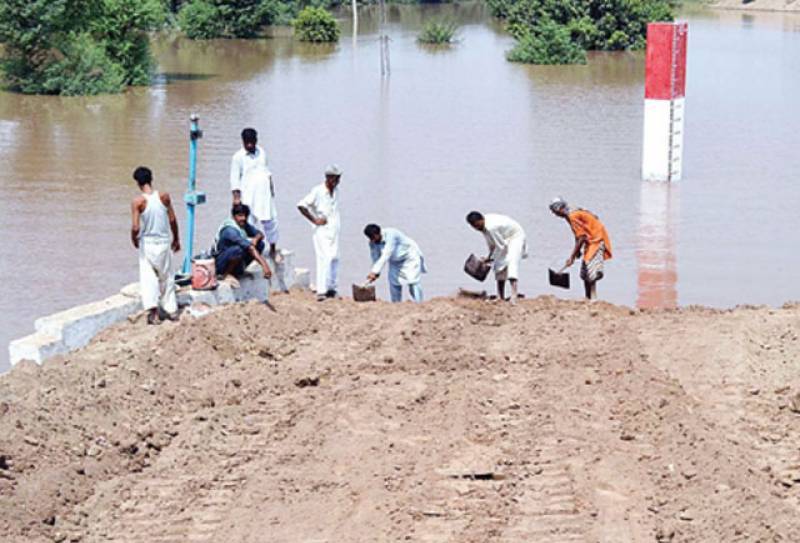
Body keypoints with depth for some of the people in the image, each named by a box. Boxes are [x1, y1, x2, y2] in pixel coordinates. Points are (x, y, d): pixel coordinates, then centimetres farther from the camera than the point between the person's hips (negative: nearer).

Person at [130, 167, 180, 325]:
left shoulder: (138, 202, -14)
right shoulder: (164, 196, -5)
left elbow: (136, 227, -18)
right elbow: (172, 220, 2)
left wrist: (134, 240, 3)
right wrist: (176, 239, 16)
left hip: (147, 243, -3)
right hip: (164, 242, 3)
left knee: (148, 278, 0)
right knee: (166, 277, 17)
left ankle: (152, 309, -17)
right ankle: (171, 309, 25)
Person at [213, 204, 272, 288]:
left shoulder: (244, 225, 0)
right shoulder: (230, 230, -27)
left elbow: (260, 234, 10)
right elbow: (249, 248, -35)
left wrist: (256, 238, -16)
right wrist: (264, 265, -43)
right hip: (221, 264, -9)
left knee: (260, 244, -4)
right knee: (238, 249, -38)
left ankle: (237, 270, 3)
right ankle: (226, 275, -15)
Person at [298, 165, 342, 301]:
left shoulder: (336, 191, 10)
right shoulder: (317, 191, -11)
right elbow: (301, 205, -13)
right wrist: (314, 220, -12)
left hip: (334, 230, 7)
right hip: (322, 230, -7)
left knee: (334, 258, 7)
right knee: (324, 259, -14)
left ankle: (332, 289, 15)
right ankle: (321, 291, -15)